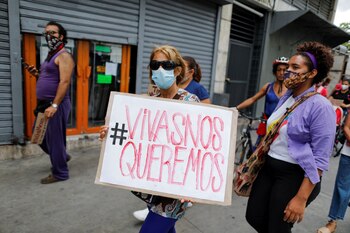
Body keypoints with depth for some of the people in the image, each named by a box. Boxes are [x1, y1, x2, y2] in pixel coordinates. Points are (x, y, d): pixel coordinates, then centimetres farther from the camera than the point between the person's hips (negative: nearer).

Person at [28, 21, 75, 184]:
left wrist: (54, 105, -26)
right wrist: (36, 74, 5)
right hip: (45, 104, 10)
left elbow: (64, 82, -21)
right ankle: (62, 156, 37)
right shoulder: (50, 56, 19)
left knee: (54, 138, -3)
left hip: (56, 104, -10)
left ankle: (60, 173, 11)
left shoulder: (63, 56, -11)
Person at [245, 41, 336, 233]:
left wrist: (301, 198, -20)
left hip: (294, 176, -7)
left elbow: (320, 159, -19)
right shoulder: (286, 97, 6)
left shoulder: (320, 107, -17)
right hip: (269, 168, 7)